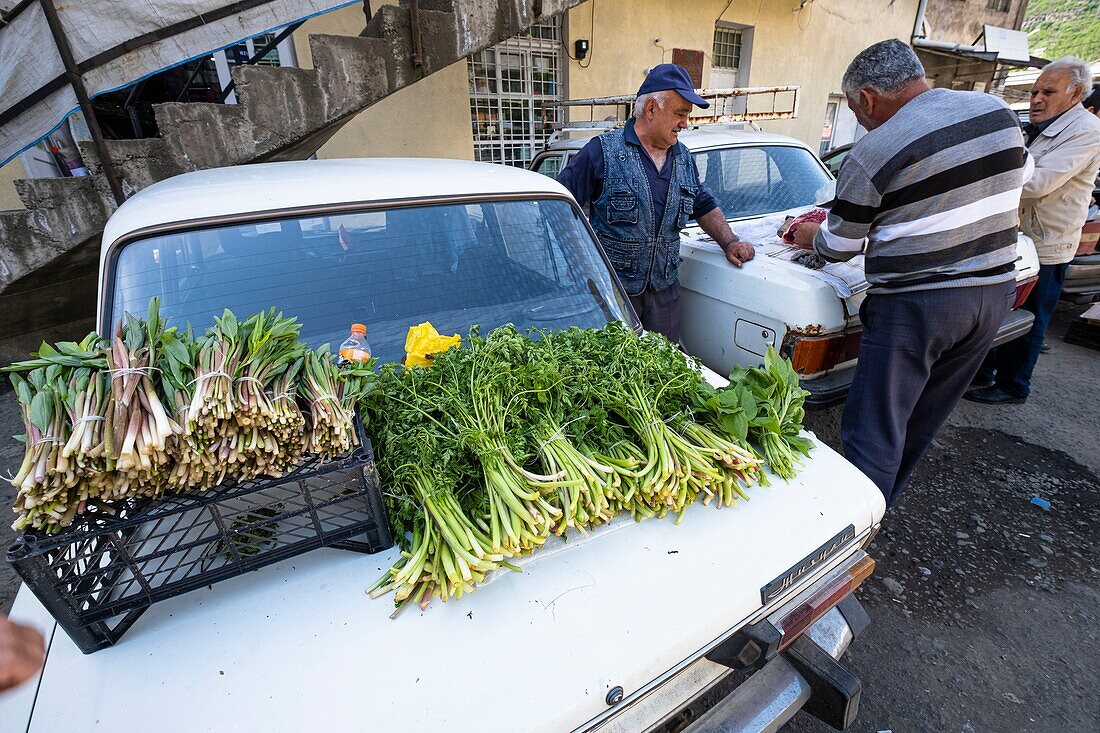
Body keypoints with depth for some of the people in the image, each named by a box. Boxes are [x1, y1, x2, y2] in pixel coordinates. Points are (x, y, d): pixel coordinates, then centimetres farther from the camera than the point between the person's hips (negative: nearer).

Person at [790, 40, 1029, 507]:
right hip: (995, 292, 8)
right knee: (920, 422, 20)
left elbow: (838, 247, -6)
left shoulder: (874, 153, -14)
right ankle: (881, 503, 38)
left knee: (873, 431, 2)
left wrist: (811, 236, 19)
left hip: (915, 305, -8)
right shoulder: (999, 113, 7)